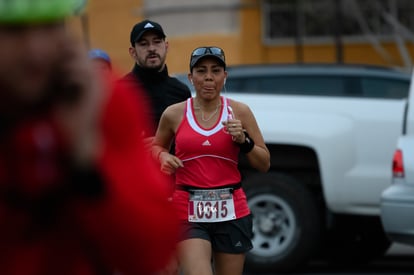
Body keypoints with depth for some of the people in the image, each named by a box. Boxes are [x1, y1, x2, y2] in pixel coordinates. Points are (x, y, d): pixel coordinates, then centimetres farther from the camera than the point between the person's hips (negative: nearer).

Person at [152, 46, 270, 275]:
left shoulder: (239, 112, 2)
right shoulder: (174, 114, 1)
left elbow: (264, 164, 7)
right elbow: (156, 146, 21)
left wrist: (243, 140, -10)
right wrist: (163, 156, -1)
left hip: (231, 212, 2)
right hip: (189, 213, -2)